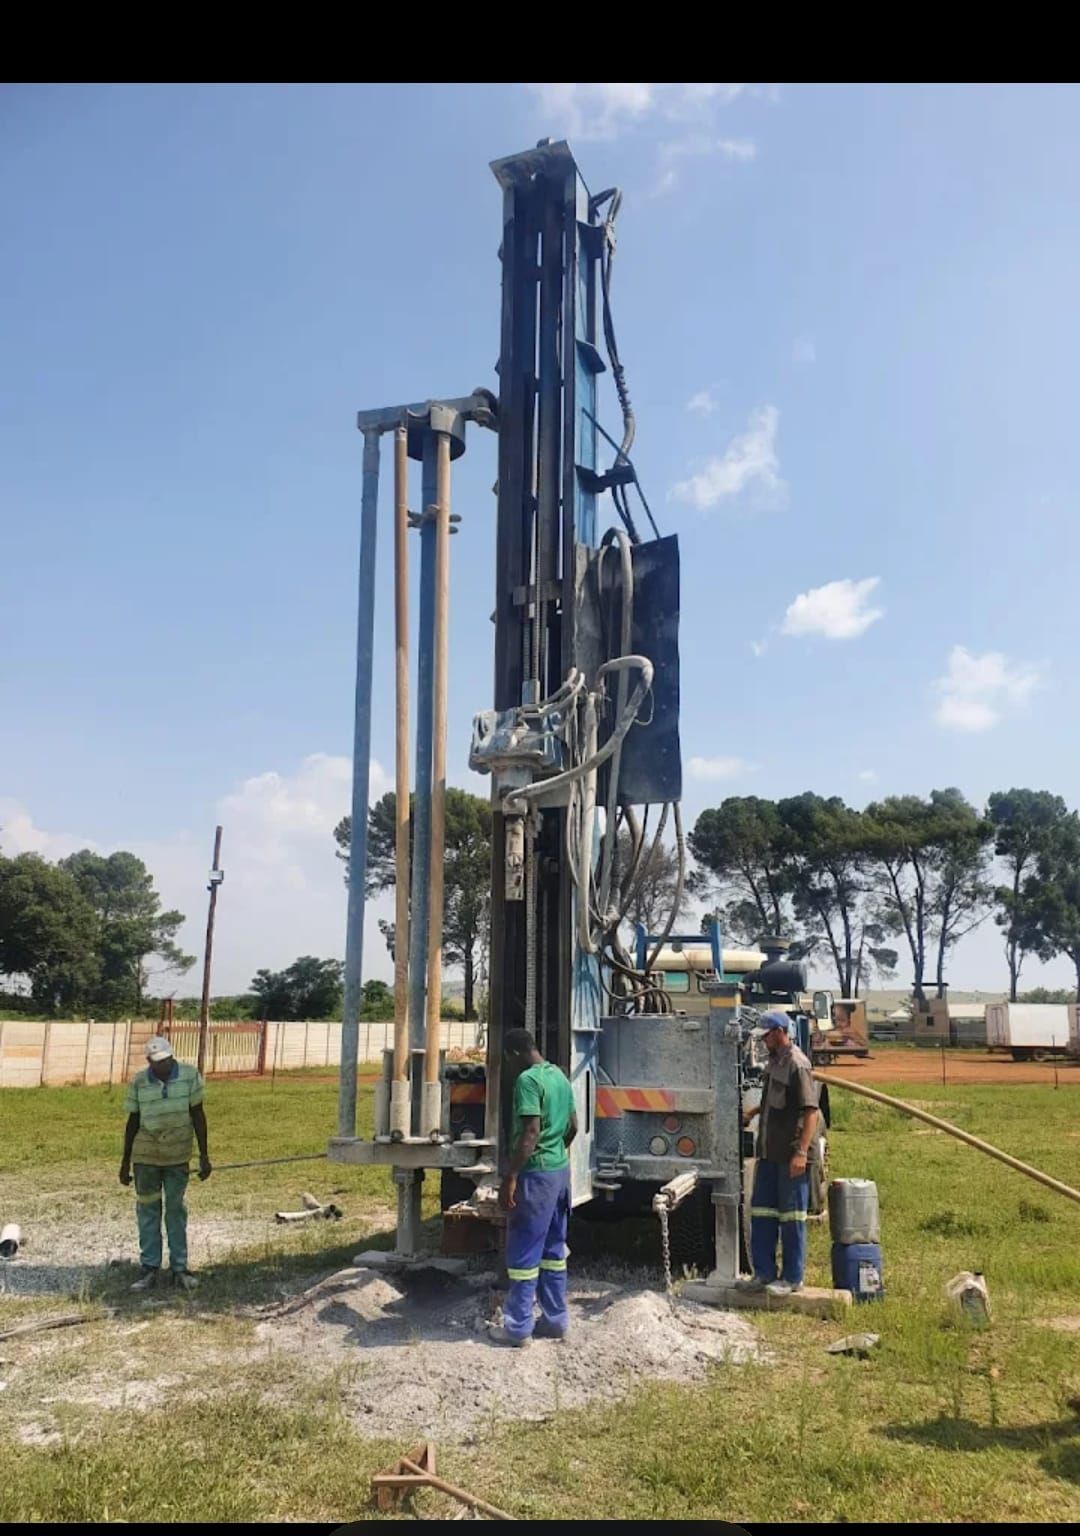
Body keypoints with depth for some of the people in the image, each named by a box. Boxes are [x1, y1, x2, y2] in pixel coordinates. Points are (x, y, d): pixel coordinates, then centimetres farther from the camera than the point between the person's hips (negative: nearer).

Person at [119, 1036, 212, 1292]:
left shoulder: (189, 1076, -8)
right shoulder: (138, 1083, -5)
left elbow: (198, 1115, -3)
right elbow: (133, 1121, 4)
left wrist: (204, 1155, -3)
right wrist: (125, 1161, 7)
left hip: (178, 1156, -1)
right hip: (145, 1156, 1)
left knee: (176, 1210, 7)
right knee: (147, 1210, 4)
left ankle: (179, 1268, 13)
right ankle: (149, 1269, 11)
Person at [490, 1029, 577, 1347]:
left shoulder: (527, 1080, -16)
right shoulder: (559, 1076, 10)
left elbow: (531, 1132, -22)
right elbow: (572, 1126, 16)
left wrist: (510, 1177, -21)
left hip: (536, 1173, -9)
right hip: (561, 1169, 9)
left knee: (524, 1252, 0)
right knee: (554, 1249, 15)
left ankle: (518, 1328, 6)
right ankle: (555, 1320, 21)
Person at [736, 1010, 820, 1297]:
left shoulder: (797, 1065, -16)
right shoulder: (774, 1061, 12)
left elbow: (811, 1111, -21)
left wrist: (802, 1152, -26)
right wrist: (751, 1113, 20)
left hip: (790, 1156, -9)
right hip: (769, 1153, 9)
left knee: (791, 1218, 2)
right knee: (761, 1213, 12)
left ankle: (792, 1278, 13)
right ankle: (764, 1273, 22)